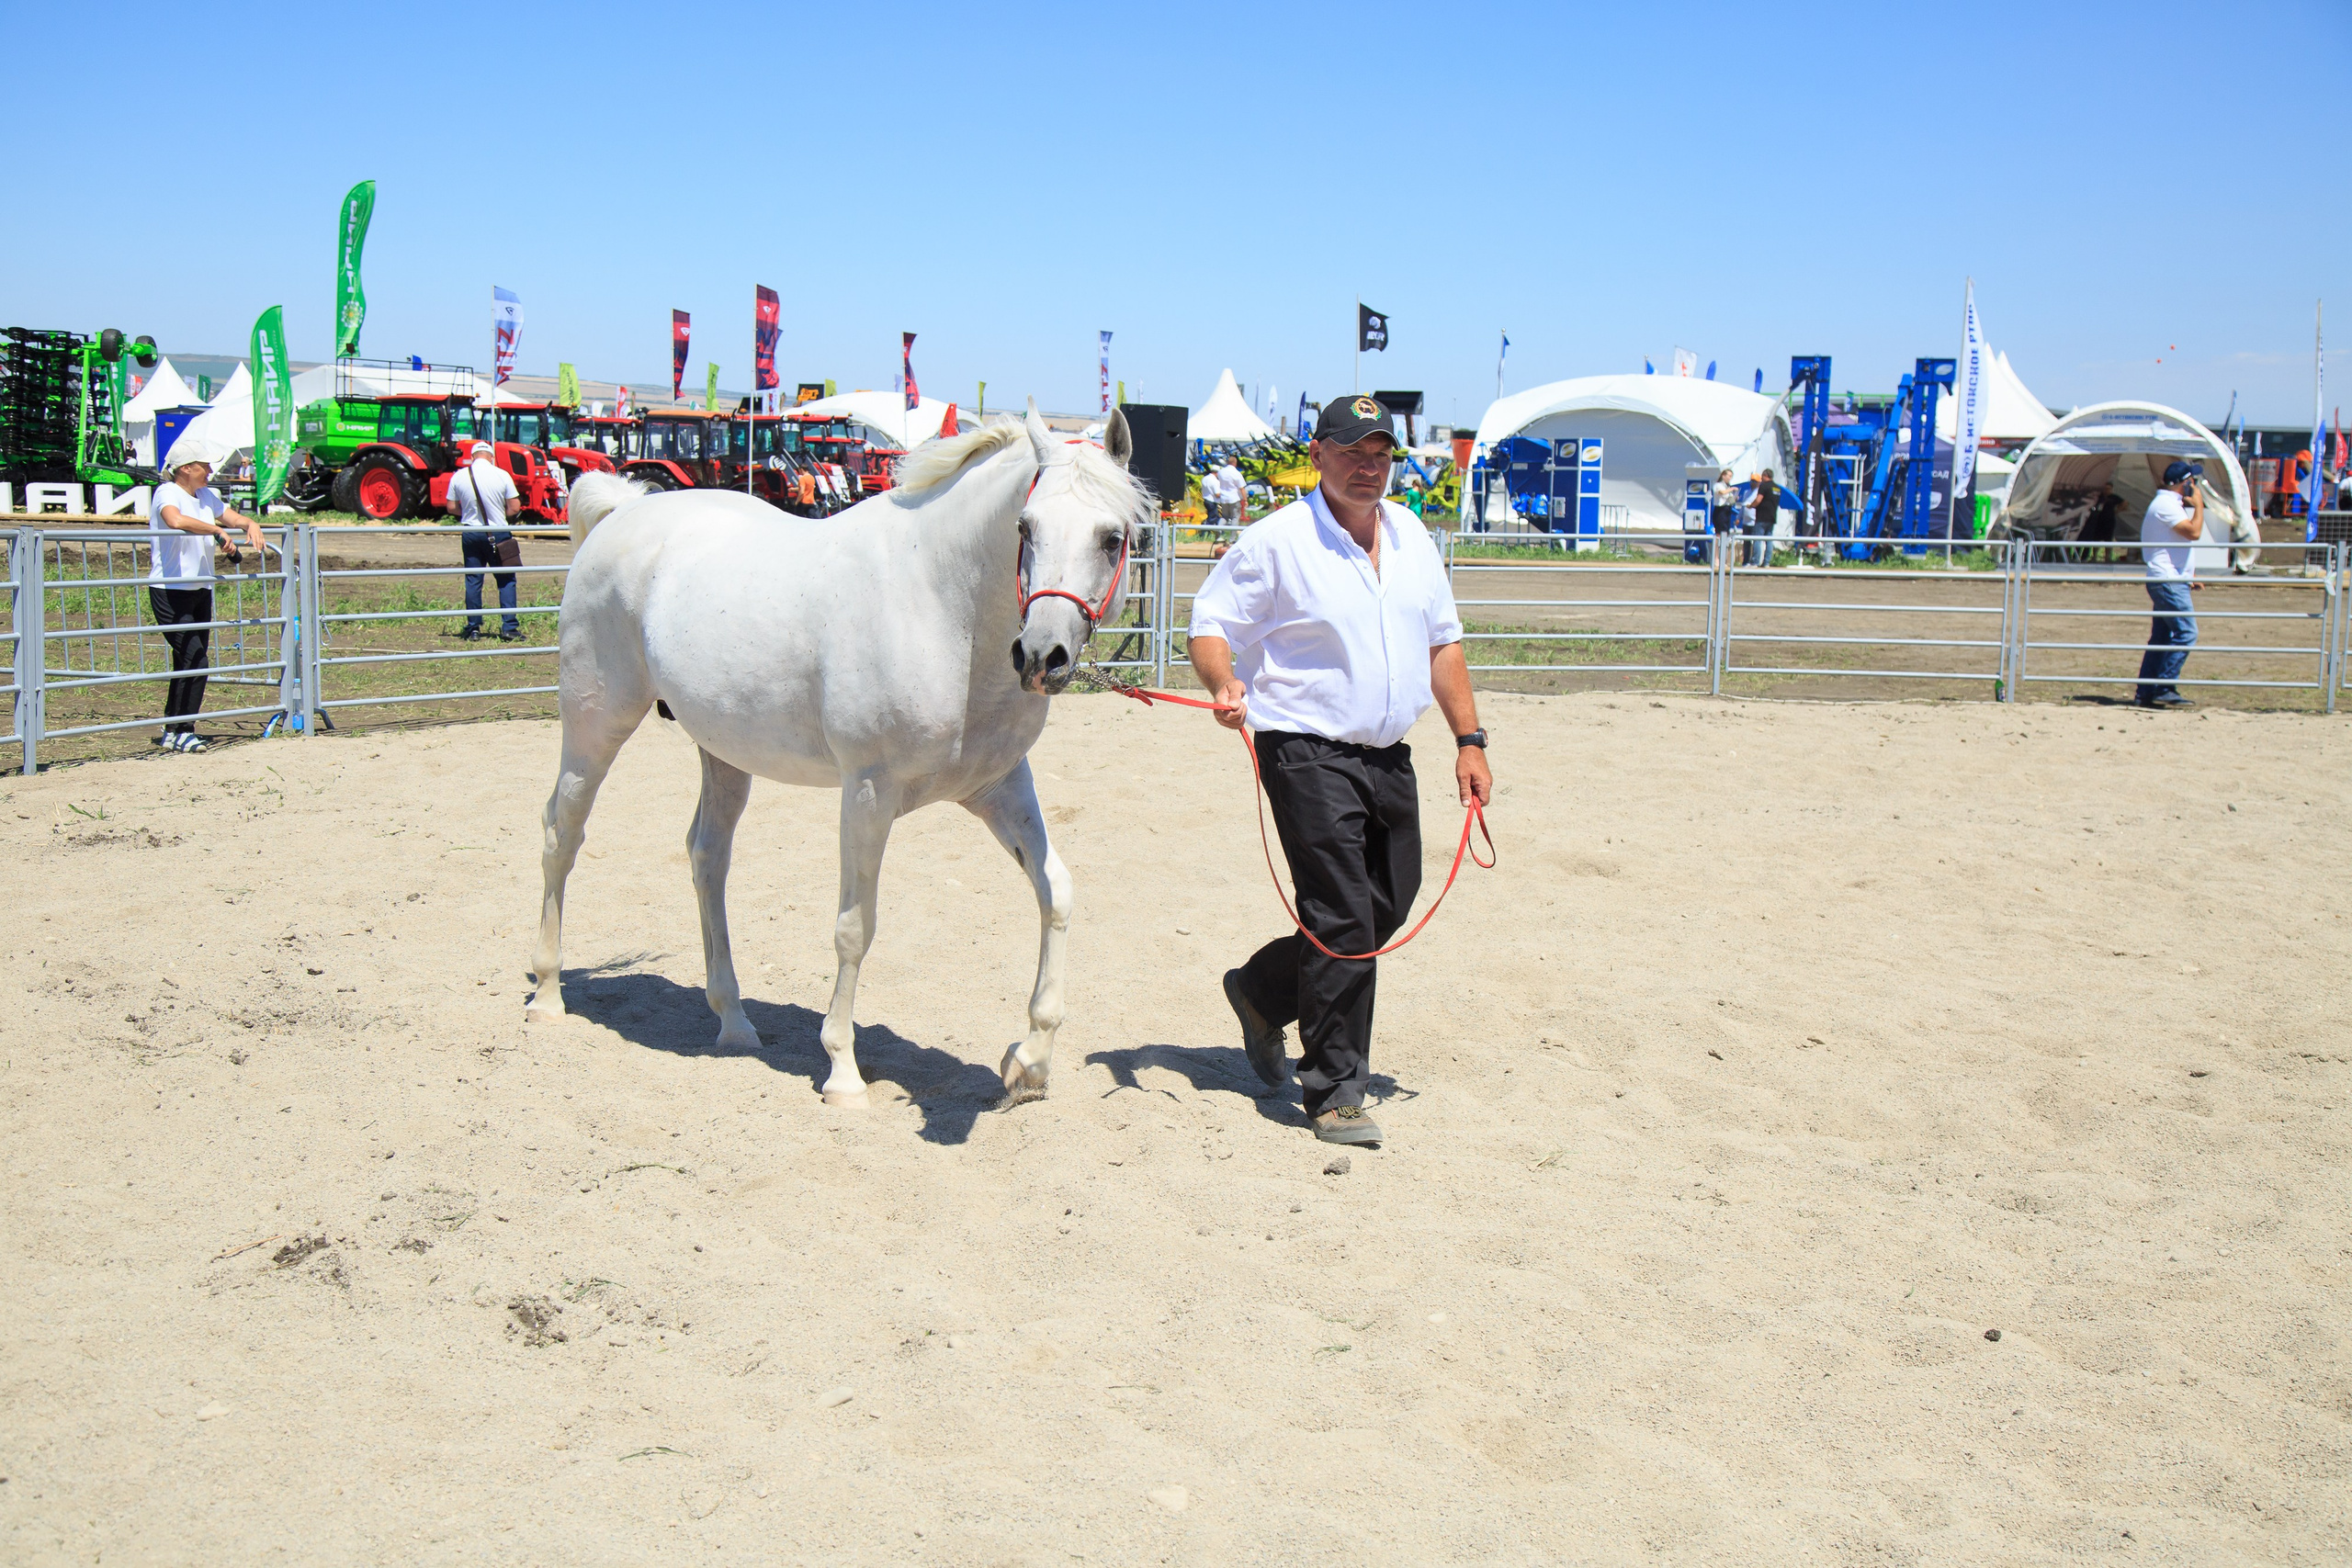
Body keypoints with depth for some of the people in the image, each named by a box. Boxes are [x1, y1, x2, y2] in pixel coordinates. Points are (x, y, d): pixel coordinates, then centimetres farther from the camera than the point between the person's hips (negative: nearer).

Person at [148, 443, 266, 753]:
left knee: (189, 665, 10)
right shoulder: (167, 493, -13)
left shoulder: (207, 495, 11)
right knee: (195, 663, -12)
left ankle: (173, 732, 19)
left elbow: (233, 516, 17)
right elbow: (176, 521, -33)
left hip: (201, 590, 8)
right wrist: (219, 531, -31)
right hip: (170, 591, -8)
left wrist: (250, 524, -6)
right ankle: (181, 732, -1)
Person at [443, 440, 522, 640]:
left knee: (473, 581, 9)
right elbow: (515, 507, -7)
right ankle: (509, 628, 0)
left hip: (470, 533, 2)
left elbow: (452, 507, 4)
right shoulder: (501, 475, -7)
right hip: (497, 534, -2)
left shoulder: (459, 476, -1)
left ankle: (473, 628, 10)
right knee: (506, 581, 5)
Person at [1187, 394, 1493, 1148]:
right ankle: (1335, 1091, 2)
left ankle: (1262, 991, 36)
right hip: (1308, 753, -7)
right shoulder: (1276, 541, -8)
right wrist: (1226, 688, -28)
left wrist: (1470, 740, 11)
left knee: (1388, 907, 13)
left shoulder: (1412, 537, 11)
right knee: (1342, 917, -9)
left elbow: (1442, 642, 17)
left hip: (1389, 757, 7)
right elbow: (1212, 625, -7)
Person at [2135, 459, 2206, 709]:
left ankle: (2145, 692, 10)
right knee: (2186, 632, -14)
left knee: (2161, 637, 9)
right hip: (2168, 580, -11)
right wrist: (2198, 505, -10)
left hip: (2171, 580, 11)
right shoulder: (2167, 504, -13)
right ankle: (2164, 689, -15)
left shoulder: (2170, 504, 20)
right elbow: (2194, 532, -24)